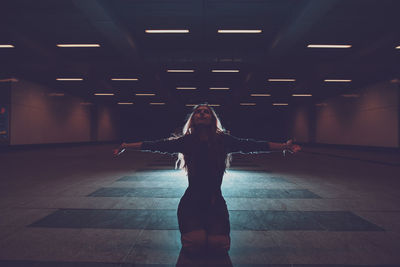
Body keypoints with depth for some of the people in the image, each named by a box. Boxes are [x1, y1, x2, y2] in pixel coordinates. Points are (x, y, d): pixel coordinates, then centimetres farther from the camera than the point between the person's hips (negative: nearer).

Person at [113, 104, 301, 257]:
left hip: (215, 202, 1)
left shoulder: (223, 140, 0)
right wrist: (127, 146, 1)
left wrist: (283, 146, -6)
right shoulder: (186, 141, 0)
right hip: (192, 201, 0)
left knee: (219, 246, -18)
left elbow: (252, 145, -2)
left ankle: (211, 227, 17)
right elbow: (156, 145, 2)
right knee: (194, 245, -20)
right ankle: (191, 227, 16)